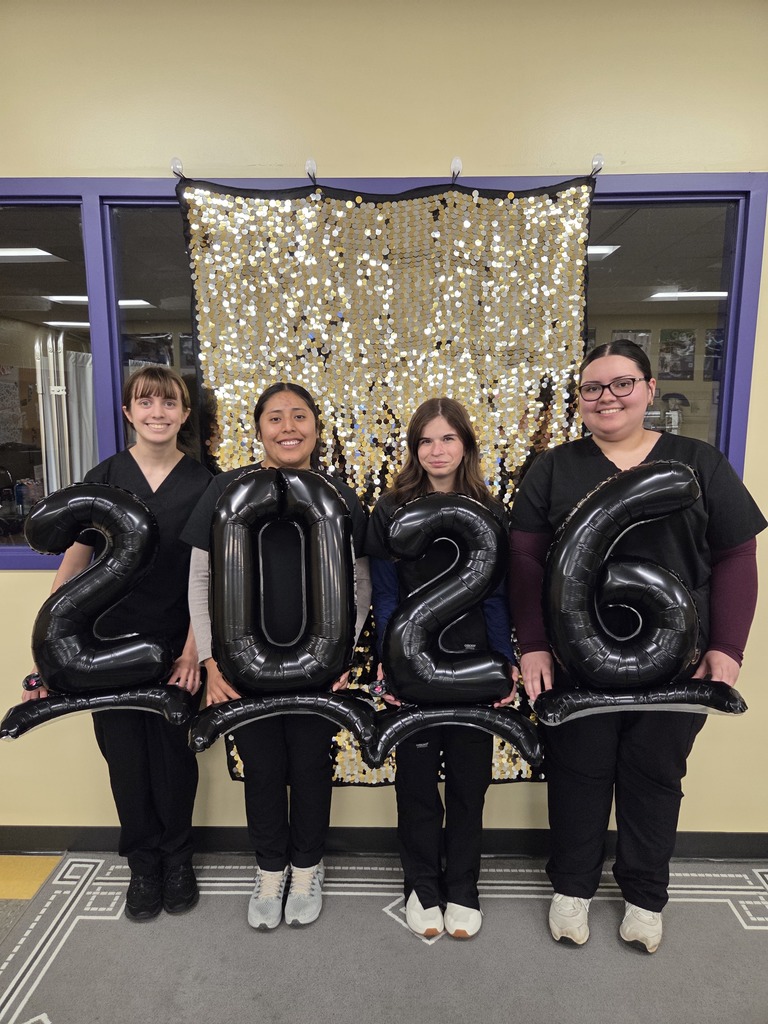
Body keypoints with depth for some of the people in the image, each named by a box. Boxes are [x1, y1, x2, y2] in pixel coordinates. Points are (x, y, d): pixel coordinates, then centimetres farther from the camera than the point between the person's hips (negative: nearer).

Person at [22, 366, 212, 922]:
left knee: (174, 755, 9)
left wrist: (193, 648, -11)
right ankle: (143, 862, 35)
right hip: (111, 646, 1)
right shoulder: (102, 479, 0)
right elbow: (73, 563, 1)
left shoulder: (203, 484, -3)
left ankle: (177, 858, 35)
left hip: (177, 647, -1)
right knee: (125, 757, 11)